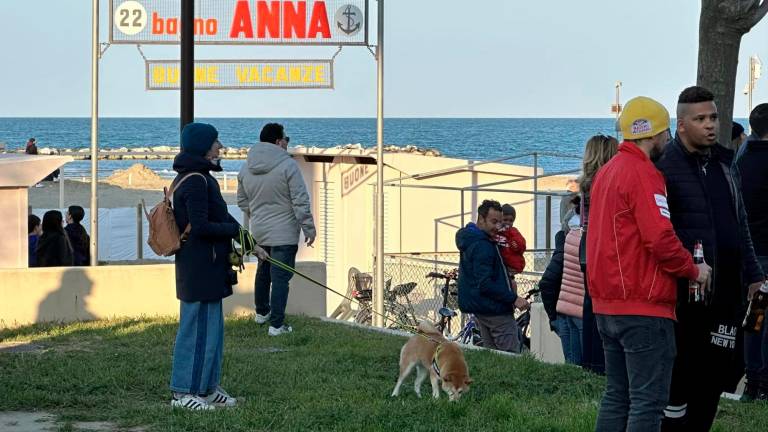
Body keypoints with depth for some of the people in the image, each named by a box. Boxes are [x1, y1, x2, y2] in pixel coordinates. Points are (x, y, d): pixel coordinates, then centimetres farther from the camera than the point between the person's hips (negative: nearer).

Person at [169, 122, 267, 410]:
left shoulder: (200, 178, 16)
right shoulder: (196, 181, -18)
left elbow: (220, 217, 22)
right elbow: (201, 227, -24)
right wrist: (237, 230, -11)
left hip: (208, 267, 11)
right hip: (201, 268, -11)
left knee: (212, 329, 16)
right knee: (198, 328, -5)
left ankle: (208, 388, 24)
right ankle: (183, 393, 0)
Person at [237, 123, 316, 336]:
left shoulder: (246, 168, 3)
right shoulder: (287, 165, -17)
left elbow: (243, 202, 14)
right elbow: (301, 202, -17)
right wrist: (309, 229, -9)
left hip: (258, 231, 7)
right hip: (284, 233, -7)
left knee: (263, 271, 25)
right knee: (280, 276, -2)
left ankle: (261, 312, 40)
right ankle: (276, 324, -2)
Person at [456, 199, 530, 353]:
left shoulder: (470, 241, 14)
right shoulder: (482, 246, -20)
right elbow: (485, 284, -25)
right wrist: (514, 299, -24)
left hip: (479, 308, 11)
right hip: (494, 309, -11)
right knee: (511, 356, -10)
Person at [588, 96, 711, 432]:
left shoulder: (606, 173, 16)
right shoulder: (643, 174, -14)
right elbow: (660, 238, -21)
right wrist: (693, 271, -7)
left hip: (606, 304, 10)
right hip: (644, 306, -10)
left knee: (617, 396, 14)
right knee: (649, 401, -8)